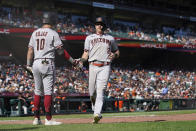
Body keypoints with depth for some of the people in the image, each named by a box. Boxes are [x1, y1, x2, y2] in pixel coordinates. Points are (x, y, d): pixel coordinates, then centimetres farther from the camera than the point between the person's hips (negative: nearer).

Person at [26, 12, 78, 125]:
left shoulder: (35, 33, 12)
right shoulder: (53, 33, -5)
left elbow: (30, 50, 10)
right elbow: (61, 50, -7)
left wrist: (28, 65, 15)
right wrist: (72, 61, 0)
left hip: (36, 63, 6)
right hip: (47, 63, -6)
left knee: (38, 91, 12)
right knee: (48, 91, -5)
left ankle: (36, 118, 12)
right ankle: (48, 119, -7)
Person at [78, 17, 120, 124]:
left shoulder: (110, 38, 18)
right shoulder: (89, 38, 16)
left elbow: (117, 52, 22)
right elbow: (86, 53, 11)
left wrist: (114, 55, -1)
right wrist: (82, 60, -9)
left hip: (105, 67, -1)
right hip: (93, 66, 1)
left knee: (100, 91, -13)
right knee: (92, 92, -1)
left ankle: (97, 114, -21)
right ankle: (95, 110, 19)